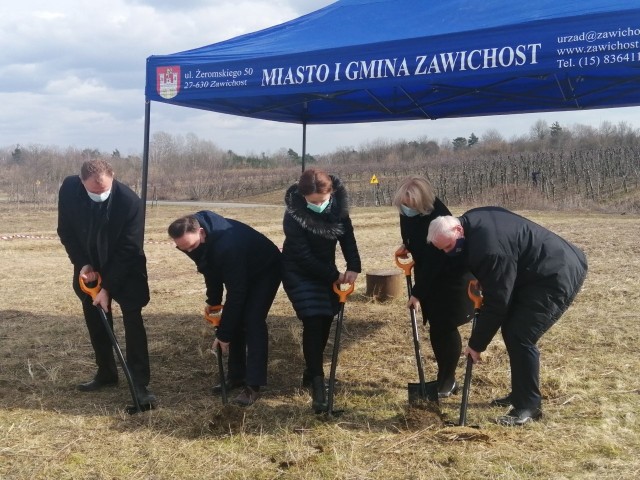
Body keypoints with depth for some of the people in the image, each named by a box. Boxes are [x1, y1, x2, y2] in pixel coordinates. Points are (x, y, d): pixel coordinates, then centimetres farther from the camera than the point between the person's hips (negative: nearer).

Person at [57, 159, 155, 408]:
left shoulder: (131, 202, -30)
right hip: (90, 266, 4)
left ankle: (140, 384, -6)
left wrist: (108, 287, -23)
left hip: (125, 269, -4)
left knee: (133, 322, -10)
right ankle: (106, 373, 25)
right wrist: (82, 264, -15)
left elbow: (128, 250, -24)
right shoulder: (69, 189, -19)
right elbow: (65, 231, -5)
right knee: (95, 321, 10)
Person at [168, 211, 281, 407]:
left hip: (265, 270, -8)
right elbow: (211, 267, 2)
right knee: (236, 320, 4)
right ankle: (236, 375, 16)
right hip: (241, 271, 8)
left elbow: (236, 293, -35)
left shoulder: (227, 245, -43)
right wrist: (213, 300, 4)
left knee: (253, 321, -17)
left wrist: (224, 333, -28)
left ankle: (253, 385, -14)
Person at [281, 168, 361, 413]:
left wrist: (354, 266, -28)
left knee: (325, 321, 9)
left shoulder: (338, 204, -15)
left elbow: (347, 236, -12)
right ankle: (317, 384, -11)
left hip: (325, 269, 5)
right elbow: (304, 257, -24)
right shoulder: (293, 215, -28)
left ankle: (311, 371, 27)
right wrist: (334, 276, -22)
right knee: (313, 322, -15)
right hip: (299, 272, -5)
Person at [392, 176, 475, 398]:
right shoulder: (407, 212, -8)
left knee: (446, 328, -4)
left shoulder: (438, 218, -31)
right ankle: (445, 379, 19)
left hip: (451, 277, -7)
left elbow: (434, 259, -28)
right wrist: (406, 245, -4)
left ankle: (447, 381, 10)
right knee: (436, 328, 8)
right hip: (430, 276, 7)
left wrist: (417, 292, -24)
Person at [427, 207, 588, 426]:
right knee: (511, 331, 12)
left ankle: (529, 405, -1)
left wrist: (476, 344, -15)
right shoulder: (472, 222, -1)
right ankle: (520, 394, 25)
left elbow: (496, 303, -25)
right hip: (532, 273, 11)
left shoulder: (490, 248, -32)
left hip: (558, 276, -10)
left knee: (520, 336, -14)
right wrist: (477, 283, 5)